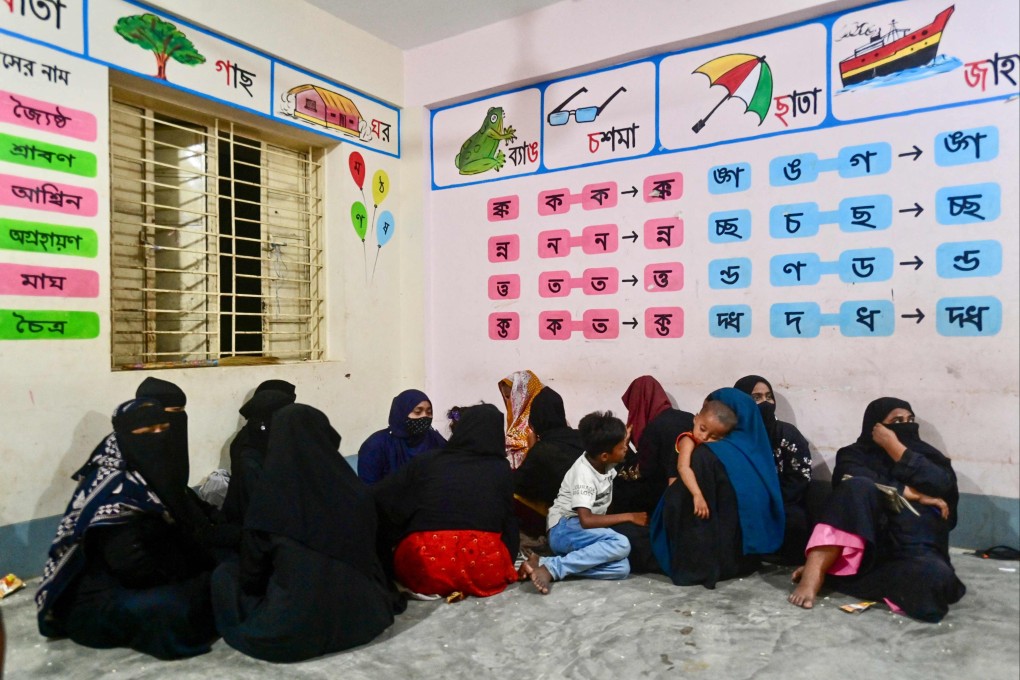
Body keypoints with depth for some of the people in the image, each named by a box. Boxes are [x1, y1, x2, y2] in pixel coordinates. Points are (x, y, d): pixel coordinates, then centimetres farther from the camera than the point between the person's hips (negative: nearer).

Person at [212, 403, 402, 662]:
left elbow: (252, 569, 1)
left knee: (225, 572, 19)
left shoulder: (269, 495, -12)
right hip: (360, 619, 4)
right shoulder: (357, 492, -4)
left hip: (290, 631, -4)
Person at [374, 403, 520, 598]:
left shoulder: (427, 461, 8)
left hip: (424, 571, 0)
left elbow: (378, 500, 11)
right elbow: (508, 527, 15)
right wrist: (508, 562, 32)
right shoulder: (501, 469, 9)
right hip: (485, 572, 1)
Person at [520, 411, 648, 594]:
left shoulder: (604, 462, 1)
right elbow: (586, 520, -32)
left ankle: (543, 563, -20)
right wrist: (629, 516, -24)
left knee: (621, 568, -22)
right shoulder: (583, 473, -21)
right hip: (564, 530, -8)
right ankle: (551, 569, -27)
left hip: (586, 531, 8)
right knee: (621, 544, -32)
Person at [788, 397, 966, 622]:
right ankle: (815, 571, -37)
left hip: (917, 551, 2)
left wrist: (894, 447, -3)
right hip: (865, 548, -2)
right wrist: (914, 495, -7)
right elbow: (854, 482, -10)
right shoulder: (855, 454, 13)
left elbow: (943, 484, -4)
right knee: (859, 487, -30)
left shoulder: (926, 455, 19)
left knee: (933, 577, -35)